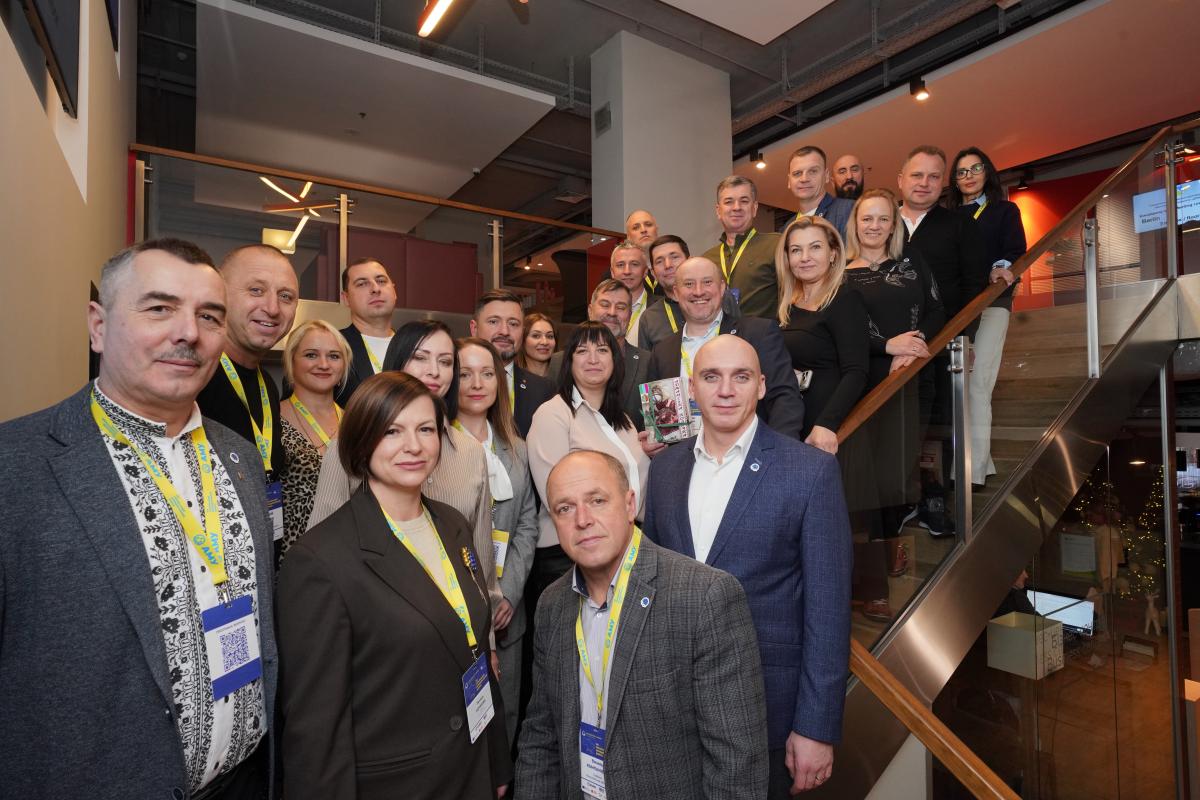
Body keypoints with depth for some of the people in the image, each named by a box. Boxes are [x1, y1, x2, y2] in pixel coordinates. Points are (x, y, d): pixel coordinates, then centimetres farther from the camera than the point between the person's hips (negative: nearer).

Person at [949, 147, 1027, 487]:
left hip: (990, 303, -4)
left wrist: (1002, 267, -26)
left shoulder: (1005, 210, 12)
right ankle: (982, 463, 10)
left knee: (977, 383, -15)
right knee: (960, 385, 0)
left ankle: (973, 471, -16)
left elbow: (1016, 250, -4)